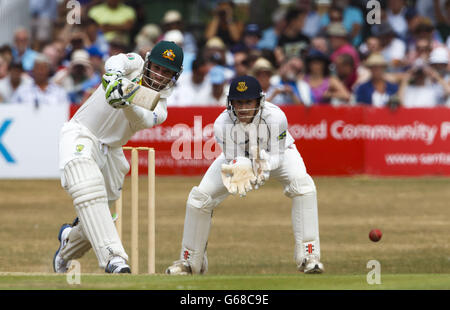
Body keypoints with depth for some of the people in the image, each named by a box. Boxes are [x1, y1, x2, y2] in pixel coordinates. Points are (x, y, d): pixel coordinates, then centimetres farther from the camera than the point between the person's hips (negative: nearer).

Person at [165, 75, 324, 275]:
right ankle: (190, 262, 10)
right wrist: (243, 168, -53)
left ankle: (308, 257, -25)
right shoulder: (222, 124, -32)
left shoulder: (275, 117, -36)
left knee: (302, 184, -30)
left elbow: (277, 156, -29)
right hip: (238, 156, 1)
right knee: (199, 197, -11)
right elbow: (233, 161, -28)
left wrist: (265, 165, -52)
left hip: (276, 154, -1)